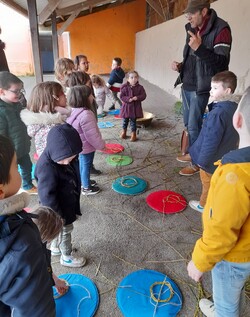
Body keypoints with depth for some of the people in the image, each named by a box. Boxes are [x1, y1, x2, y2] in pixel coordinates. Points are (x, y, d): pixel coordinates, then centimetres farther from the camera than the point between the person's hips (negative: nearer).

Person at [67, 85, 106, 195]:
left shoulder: (76, 111, -2)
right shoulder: (86, 115, -33)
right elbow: (92, 135, -29)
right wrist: (101, 145, -14)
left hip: (80, 145, 9)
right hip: (87, 147, -9)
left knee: (82, 164, 25)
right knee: (86, 166, 9)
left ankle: (83, 181, 45)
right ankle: (86, 188, 27)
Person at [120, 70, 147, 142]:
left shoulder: (140, 87, -5)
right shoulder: (125, 87, -7)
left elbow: (143, 95, -5)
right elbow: (122, 96, -8)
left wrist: (137, 98, -22)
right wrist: (128, 99, -23)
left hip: (135, 107, 0)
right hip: (126, 106, 1)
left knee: (133, 121, 6)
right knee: (125, 120, 14)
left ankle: (133, 134, 21)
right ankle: (124, 132, 37)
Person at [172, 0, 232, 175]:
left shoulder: (221, 29, -15)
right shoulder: (192, 29, 9)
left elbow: (221, 62, -23)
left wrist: (199, 48, -33)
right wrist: (181, 66, 1)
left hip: (201, 87, -8)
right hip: (186, 85, 8)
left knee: (194, 126, -5)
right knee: (187, 123, 16)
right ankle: (191, 153, 32)